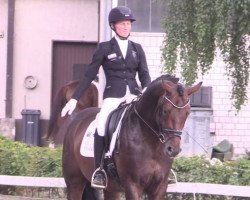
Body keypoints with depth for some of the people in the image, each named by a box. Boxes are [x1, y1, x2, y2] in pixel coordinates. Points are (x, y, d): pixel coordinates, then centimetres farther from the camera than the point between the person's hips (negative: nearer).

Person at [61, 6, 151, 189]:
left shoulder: (137, 49, 16)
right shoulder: (105, 48, 8)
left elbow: (144, 74, 11)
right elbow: (89, 75, 7)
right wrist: (74, 99, 1)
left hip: (134, 95, 3)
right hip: (113, 96, -3)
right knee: (102, 124, -31)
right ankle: (99, 170, -22)